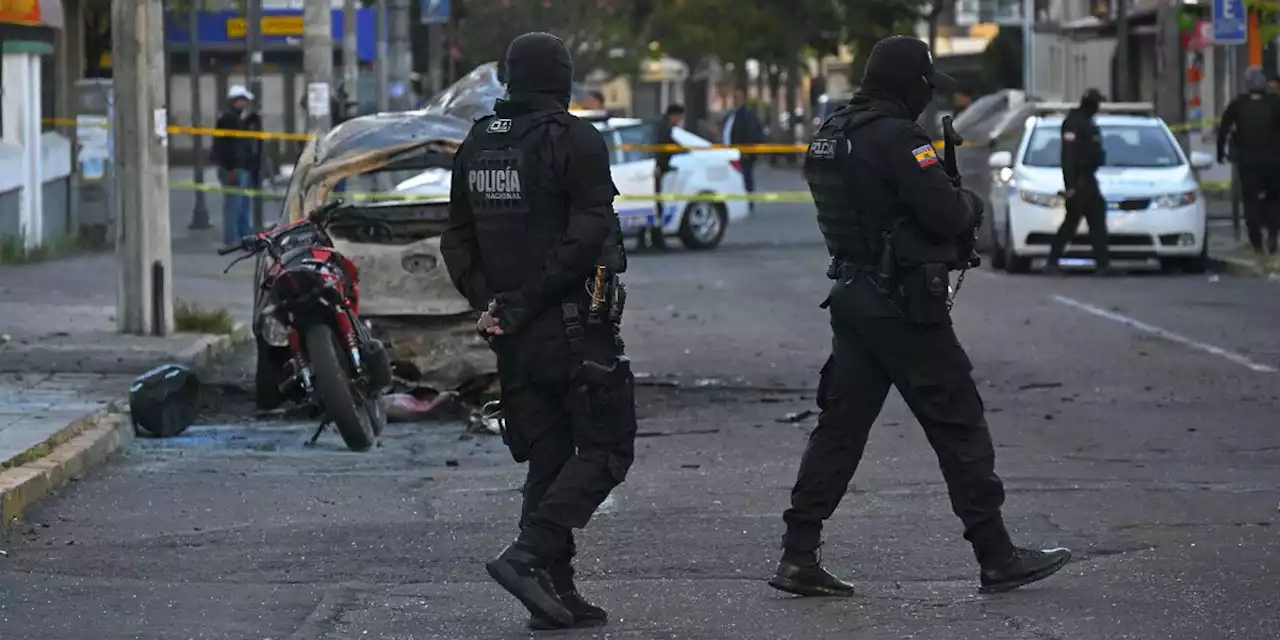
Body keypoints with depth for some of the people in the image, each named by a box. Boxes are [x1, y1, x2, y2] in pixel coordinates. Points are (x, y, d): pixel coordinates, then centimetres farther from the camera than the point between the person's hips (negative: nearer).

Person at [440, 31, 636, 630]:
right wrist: (529, 304, -16)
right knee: (604, 451, 1)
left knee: (547, 457, 13)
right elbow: (586, 237, -19)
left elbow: (456, 240, 11)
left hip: (514, 334, 7)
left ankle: (555, 590, 9)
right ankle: (529, 555, -15)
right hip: (576, 327, -7)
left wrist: (488, 302, 4)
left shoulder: (476, 146, 10)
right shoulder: (575, 140, -11)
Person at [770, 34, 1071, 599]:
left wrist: (952, 204, 11)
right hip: (904, 304, -8)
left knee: (840, 425, 9)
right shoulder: (896, 137, -18)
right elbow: (947, 213, -21)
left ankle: (798, 556, 4)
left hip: (851, 295, 9)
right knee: (959, 426, 0)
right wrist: (972, 204, 2)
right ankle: (997, 558, 5)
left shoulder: (829, 135, 11)